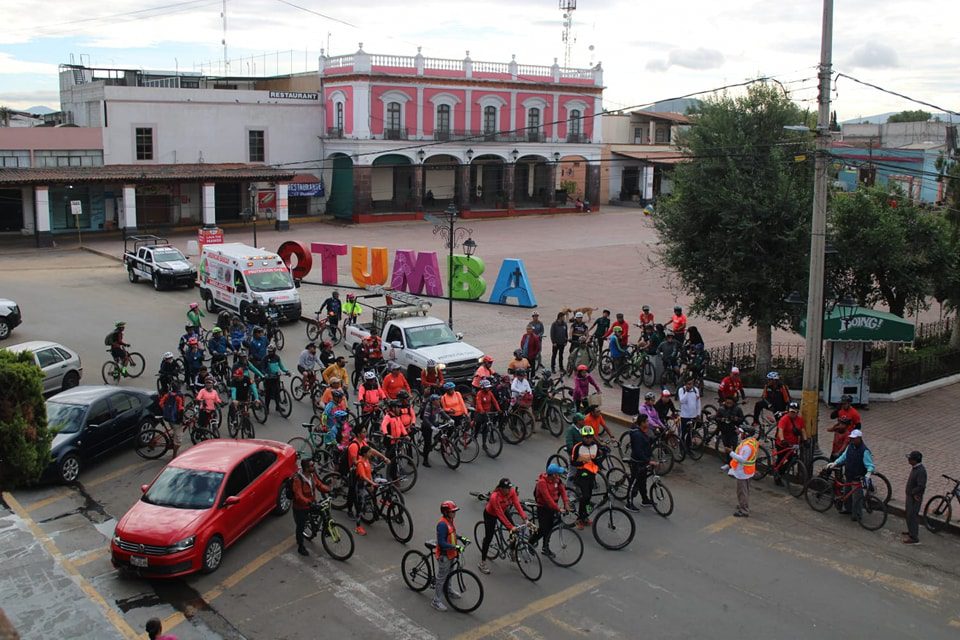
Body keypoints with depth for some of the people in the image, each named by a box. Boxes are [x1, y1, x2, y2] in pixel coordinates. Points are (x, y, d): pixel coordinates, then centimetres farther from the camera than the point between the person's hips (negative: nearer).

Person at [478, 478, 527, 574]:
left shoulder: (512, 491, -24)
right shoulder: (495, 497, -40)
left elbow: (517, 504, -27)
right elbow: (500, 515, -36)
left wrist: (525, 518, -36)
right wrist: (511, 527, -36)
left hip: (503, 511, 6)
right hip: (490, 514, -6)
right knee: (488, 537, -5)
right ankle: (482, 563, 6)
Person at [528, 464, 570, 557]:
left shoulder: (557, 480, -4)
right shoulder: (542, 482, -27)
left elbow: (562, 490, -6)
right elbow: (547, 498, -30)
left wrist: (566, 504, -18)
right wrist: (558, 509, -30)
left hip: (552, 507, 7)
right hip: (543, 508, -7)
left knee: (549, 528, 12)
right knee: (543, 529, -4)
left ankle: (545, 548, 25)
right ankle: (531, 542, 19)